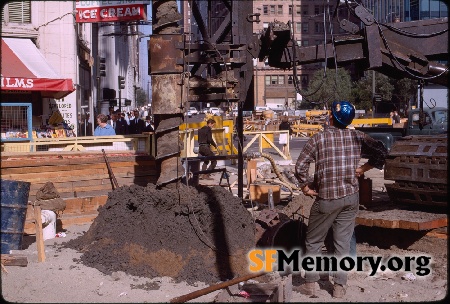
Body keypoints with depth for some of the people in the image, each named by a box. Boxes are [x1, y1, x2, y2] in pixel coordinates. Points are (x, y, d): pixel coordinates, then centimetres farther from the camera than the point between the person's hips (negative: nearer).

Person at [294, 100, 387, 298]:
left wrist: (306, 188, 1)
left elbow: (300, 166, -12)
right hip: (351, 197, 3)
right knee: (343, 242, 10)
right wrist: (363, 168, 12)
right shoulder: (357, 137, 1)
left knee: (314, 241, 11)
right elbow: (381, 151, 4)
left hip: (326, 198, -3)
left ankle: (310, 283, 14)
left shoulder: (319, 138, -8)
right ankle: (339, 286, 13)